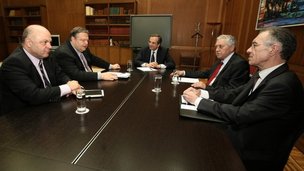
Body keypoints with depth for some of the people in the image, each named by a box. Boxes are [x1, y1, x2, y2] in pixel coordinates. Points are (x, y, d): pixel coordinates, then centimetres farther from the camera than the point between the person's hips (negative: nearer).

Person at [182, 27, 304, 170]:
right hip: (238, 135, 7)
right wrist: (202, 93, -8)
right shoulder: (262, 75, 3)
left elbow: (240, 115, -29)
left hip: (253, 157, -7)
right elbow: (234, 94, 5)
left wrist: (198, 101, -21)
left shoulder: (283, 84, -26)